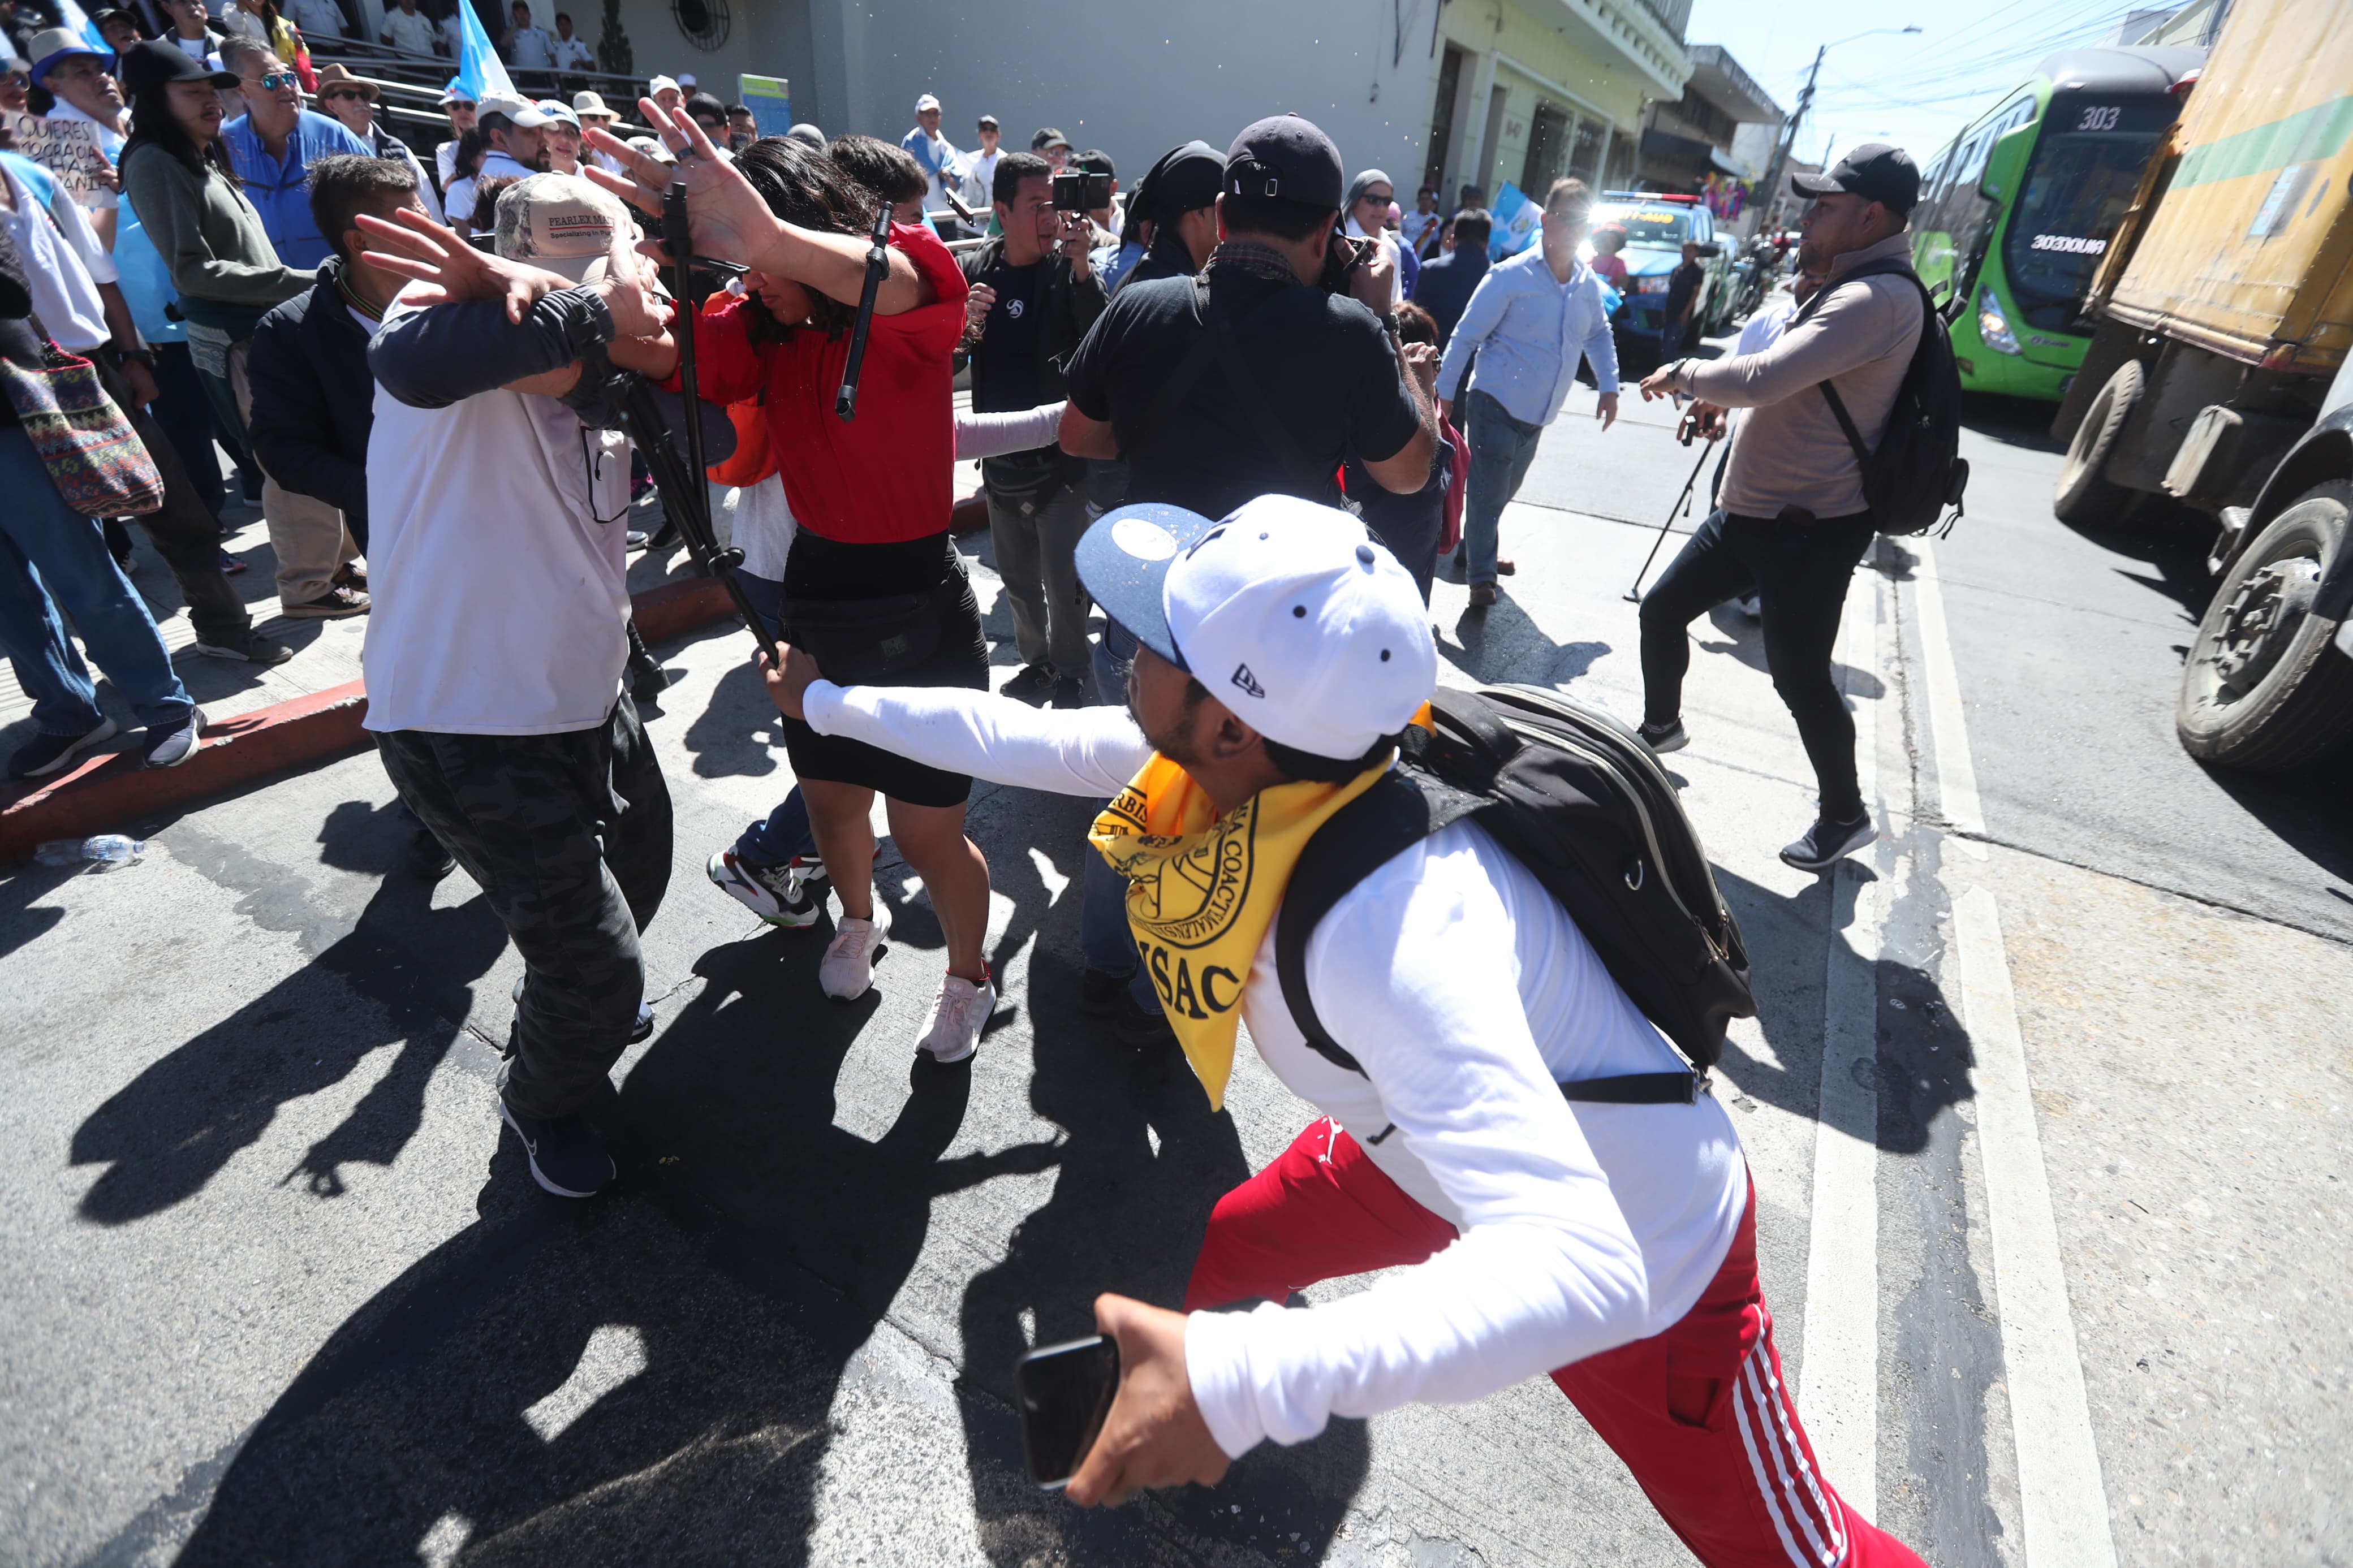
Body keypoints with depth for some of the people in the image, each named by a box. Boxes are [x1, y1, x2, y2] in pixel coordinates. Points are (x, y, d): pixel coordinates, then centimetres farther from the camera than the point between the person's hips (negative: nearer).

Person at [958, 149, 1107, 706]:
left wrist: (1082, 268, -30)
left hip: (1059, 457, -4)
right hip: (1000, 457, 4)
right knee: (1019, 581, 17)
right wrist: (962, 328, -15)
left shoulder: (1071, 270, -6)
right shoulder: (973, 271, 3)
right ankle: (1037, 664, 36)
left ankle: (1071, 673, 20)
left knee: (1064, 584, 0)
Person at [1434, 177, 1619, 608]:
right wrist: (1445, 393, -10)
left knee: (1503, 491, 18)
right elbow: (1466, 337, -9)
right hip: (1497, 406, -6)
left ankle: (1472, 552, 37)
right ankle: (1481, 576, 7)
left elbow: (1600, 334, 21)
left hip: (1538, 416, 6)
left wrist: (1609, 387, 10)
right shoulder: (1511, 276, -12)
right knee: (1488, 492, -6)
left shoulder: (1588, 284, 5)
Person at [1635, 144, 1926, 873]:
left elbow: (1763, 378, -32)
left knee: (1800, 679, -1)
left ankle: (1846, 816, 19)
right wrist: (1722, 401, 8)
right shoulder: (1852, 291, 14)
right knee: (1661, 610, 13)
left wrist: (1684, 372, -15)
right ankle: (1660, 725, 37)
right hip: (1749, 511, 10)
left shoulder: (1879, 299, -21)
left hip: (1809, 529, -10)